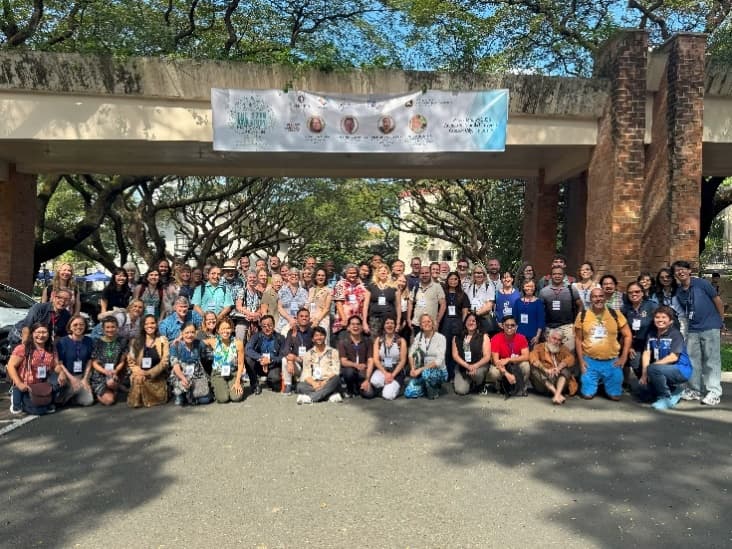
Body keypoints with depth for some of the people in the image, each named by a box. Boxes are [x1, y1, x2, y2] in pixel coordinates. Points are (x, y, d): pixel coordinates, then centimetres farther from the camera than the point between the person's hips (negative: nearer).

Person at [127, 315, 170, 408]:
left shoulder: (163, 340, 3)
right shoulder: (135, 341, 8)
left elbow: (165, 361, -4)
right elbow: (130, 360, 3)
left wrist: (149, 373, -16)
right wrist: (138, 371, -17)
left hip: (157, 378, -2)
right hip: (140, 375, 2)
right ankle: (138, 400, 5)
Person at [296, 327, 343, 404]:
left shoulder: (333, 352, 8)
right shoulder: (308, 354, 13)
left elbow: (335, 372, -3)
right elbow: (306, 374, 2)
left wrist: (324, 382, -20)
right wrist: (314, 383, -19)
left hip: (328, 383, -1)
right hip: (313, 383, 1)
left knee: (336, 379, -33)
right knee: (300, 386, -30)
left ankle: (310, 397, -35)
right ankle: (332, 395, -36)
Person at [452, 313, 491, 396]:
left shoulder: (483, 336, 1)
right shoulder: (457, 338, 6)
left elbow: (487, 356, -5)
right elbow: (455, 355, -2)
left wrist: (475, 366, -21)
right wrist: (467, 366, -17)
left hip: (479, 366, -1)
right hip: (462, 367, 1)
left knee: (477, 373, -37)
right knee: (461, 391, -20)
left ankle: (481, 386, -1)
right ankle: (469, 383, 17)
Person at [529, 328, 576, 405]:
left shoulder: (563, 349, 16)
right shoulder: (540, 347, 10)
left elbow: (571, 358, -6)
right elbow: (532, 358, -12)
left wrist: (558, 368, -24)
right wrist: (546, 370, -27)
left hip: (560, 380, 2)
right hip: (543, 382, -1)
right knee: (534, 368, -25)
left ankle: (557, 394, -39)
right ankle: (558, 394, -39)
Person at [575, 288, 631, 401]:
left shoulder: (615, 314, -4)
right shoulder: (582, 315, -3)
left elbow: (628, 335, 4)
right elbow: (578, 339, 4)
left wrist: (624, 357, -2)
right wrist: (581, 360, -1)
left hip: (612, 362, 0)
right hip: (590, 361, 0)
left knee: (615, 396, 4)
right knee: (587, 395, 0)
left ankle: (605, 385, 36)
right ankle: (597, 384, 32)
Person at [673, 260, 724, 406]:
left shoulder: (702, 283, -7)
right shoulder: (678, 292, 7)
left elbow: (718, 301, -2)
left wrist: (721, 321, 3)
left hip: (710, 328, -5)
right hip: (692, 330, 5)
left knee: (711, 360, -2)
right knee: (693, 360, 9)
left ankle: (714, 392, 2)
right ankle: (694, 390, 19)